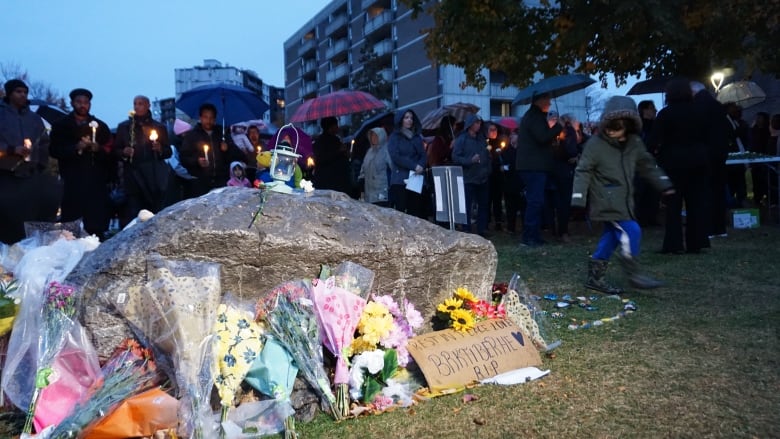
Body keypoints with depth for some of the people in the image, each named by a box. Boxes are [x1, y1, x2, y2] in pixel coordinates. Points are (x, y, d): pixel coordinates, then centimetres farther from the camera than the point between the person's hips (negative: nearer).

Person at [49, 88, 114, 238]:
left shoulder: (100, 125, 18)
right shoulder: (61, 125, 15)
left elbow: (110, 151, 9)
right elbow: (54, 150, 4)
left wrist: (98, 149, -12)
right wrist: (75, 148, -11)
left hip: (97, 182, 1)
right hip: (72, 182, 0)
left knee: (97, 224, -7)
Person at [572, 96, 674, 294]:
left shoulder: (634, 143, 5)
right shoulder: (595, 144, -12)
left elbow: (648, 165, 19)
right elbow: (583, 171, -12)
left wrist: (664, 184, 19)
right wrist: (578, 197, -18)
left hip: (624, 200, 7)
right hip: (607, 201, -7)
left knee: (611, 235, 9)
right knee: (631, 232, -14)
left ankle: (595, 277, 18)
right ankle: (634, 275, 0)